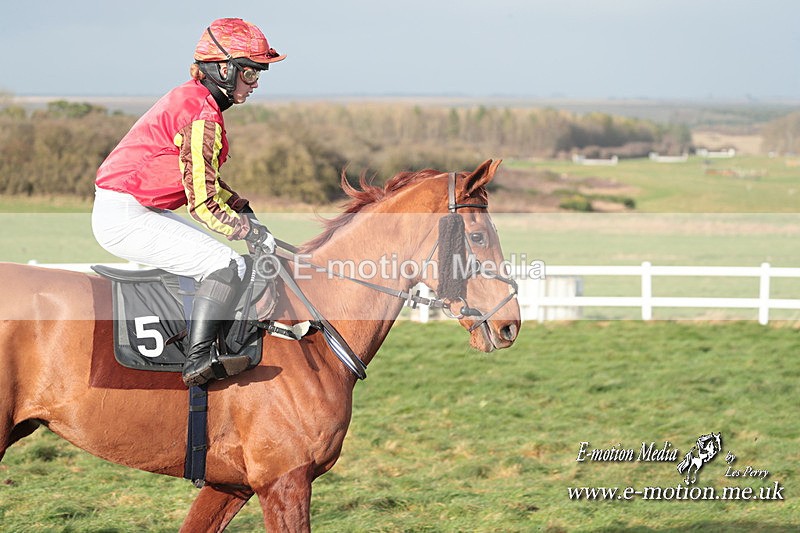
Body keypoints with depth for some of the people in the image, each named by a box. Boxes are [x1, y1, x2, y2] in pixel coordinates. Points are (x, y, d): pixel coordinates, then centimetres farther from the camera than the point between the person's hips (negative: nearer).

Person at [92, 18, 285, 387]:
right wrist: (251, 232, -9)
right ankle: (197, 362, -24)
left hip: (136, 211, 11)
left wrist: (245, 214, 14)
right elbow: (203, 204, -20)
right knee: (227, 265, -18)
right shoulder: (202, 118, -19)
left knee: (219, 258, 20)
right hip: (126, 218, -11)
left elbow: (205, 180, 25)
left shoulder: (189, 100, 13)